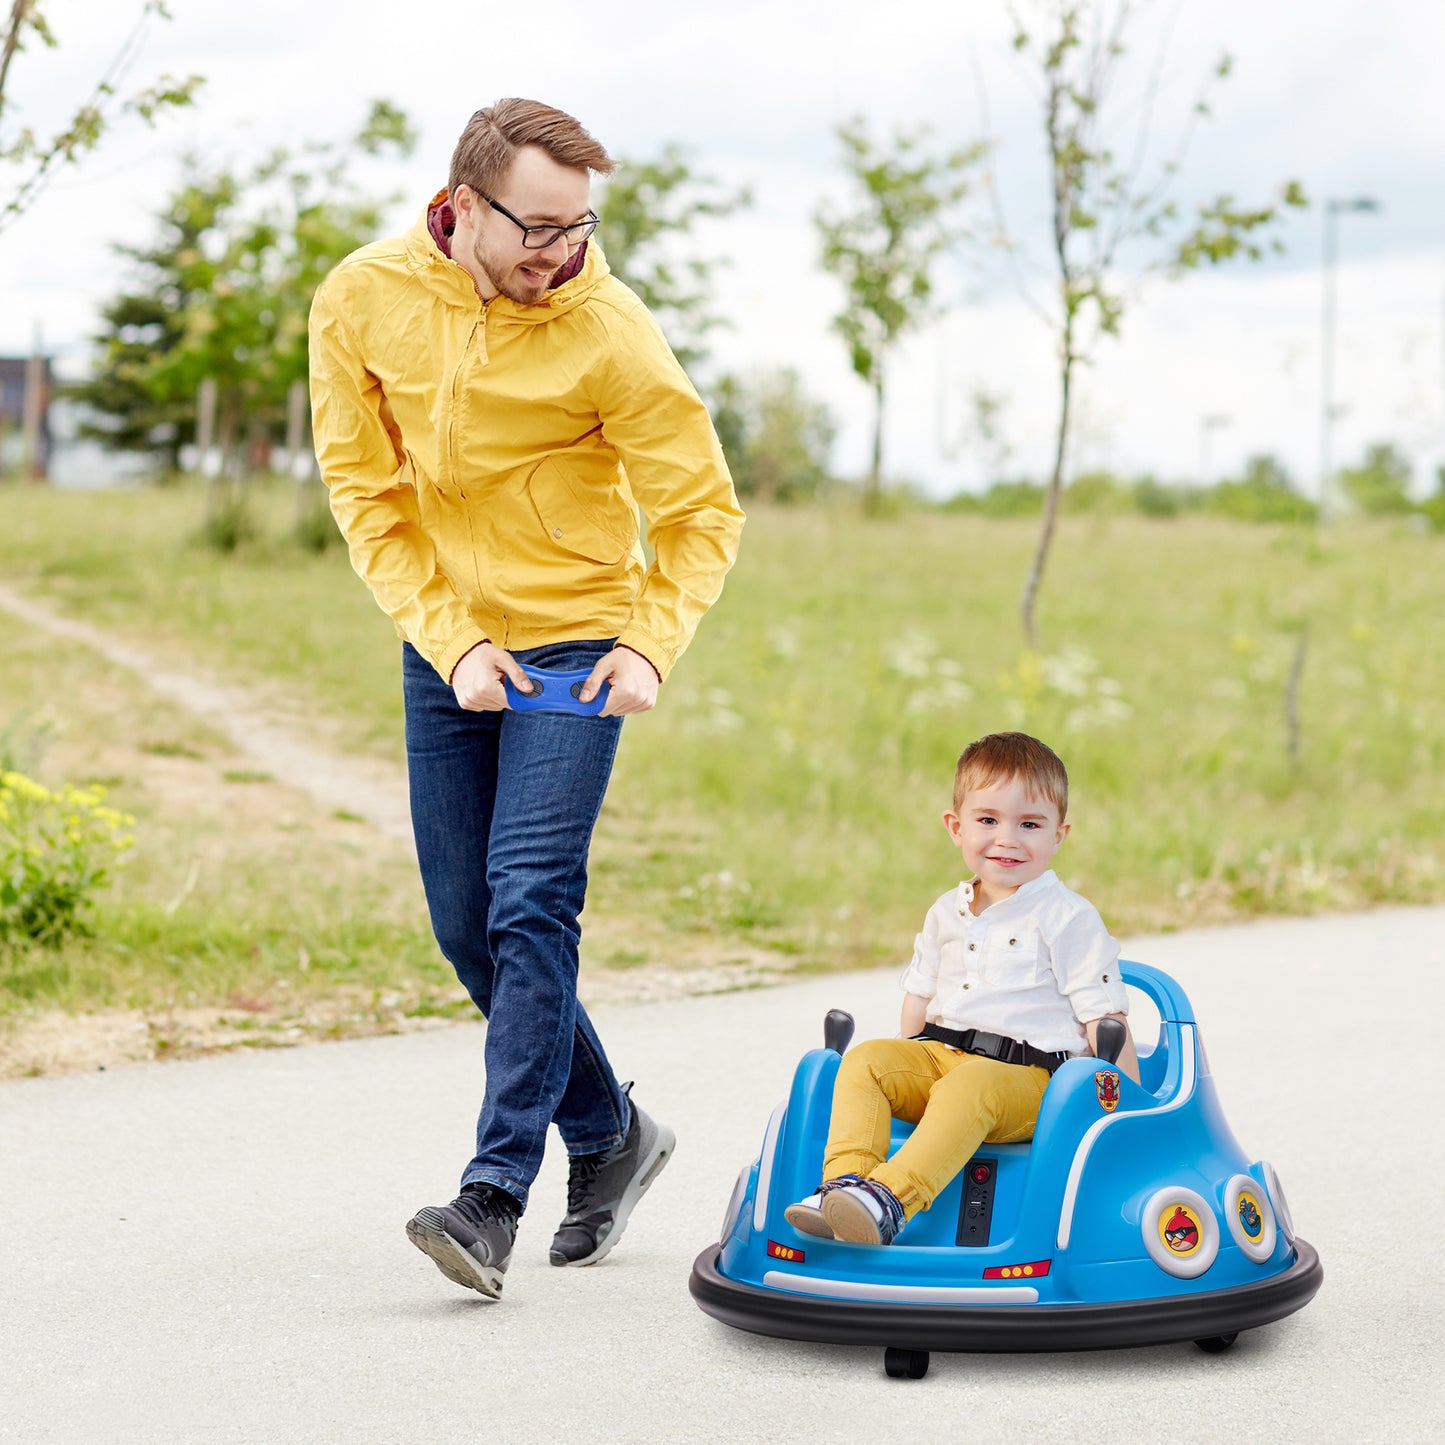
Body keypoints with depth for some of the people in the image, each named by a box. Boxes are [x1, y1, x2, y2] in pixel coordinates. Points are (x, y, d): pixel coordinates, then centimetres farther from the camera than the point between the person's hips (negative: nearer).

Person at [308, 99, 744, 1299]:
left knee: (531, 901, -17)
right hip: (442, 646, 4)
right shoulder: (363, 303, -8)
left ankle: (497, 1193, -17)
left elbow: (703, 512, -7)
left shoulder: (609, 332, -16)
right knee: (469, 927, 6)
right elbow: (367, 493, -2)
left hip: (575, 644, -4)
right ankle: (611, 1134, 25)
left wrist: (652, 646, -21)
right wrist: (452, 640, -11)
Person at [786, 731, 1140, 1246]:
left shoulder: (1069, 919, -2)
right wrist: (904, 1066, 24)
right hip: (938, 1054, 6)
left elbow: (1102, 1015, -5)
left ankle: (890, 1200, -53)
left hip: (1029, 1075, -6)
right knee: (865, 1061, -17)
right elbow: (921, 992, 29)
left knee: (968, 1089, -37)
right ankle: (846, 1182, -33)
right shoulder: (946, 914, 17)